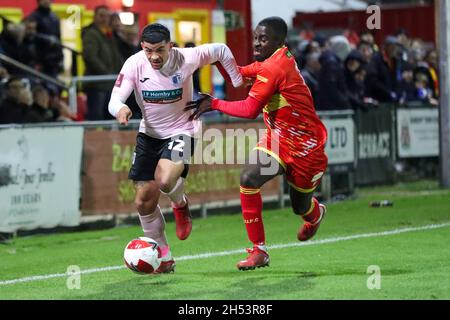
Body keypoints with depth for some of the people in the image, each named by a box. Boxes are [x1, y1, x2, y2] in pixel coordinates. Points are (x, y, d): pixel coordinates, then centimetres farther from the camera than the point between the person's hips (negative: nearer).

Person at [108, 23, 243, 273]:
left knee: (165, 180, -31)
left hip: (181, 131, -3)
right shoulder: (135, 64, -17)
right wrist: (121, 109, -45)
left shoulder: (186, 58, -21)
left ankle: (181, 204, 7)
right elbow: (115, 99, -22)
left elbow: (221, 51, -3)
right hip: (149, 134, 3)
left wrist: (238, 83, 4)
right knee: (144, 203, 1)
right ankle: (164, 258, 20)